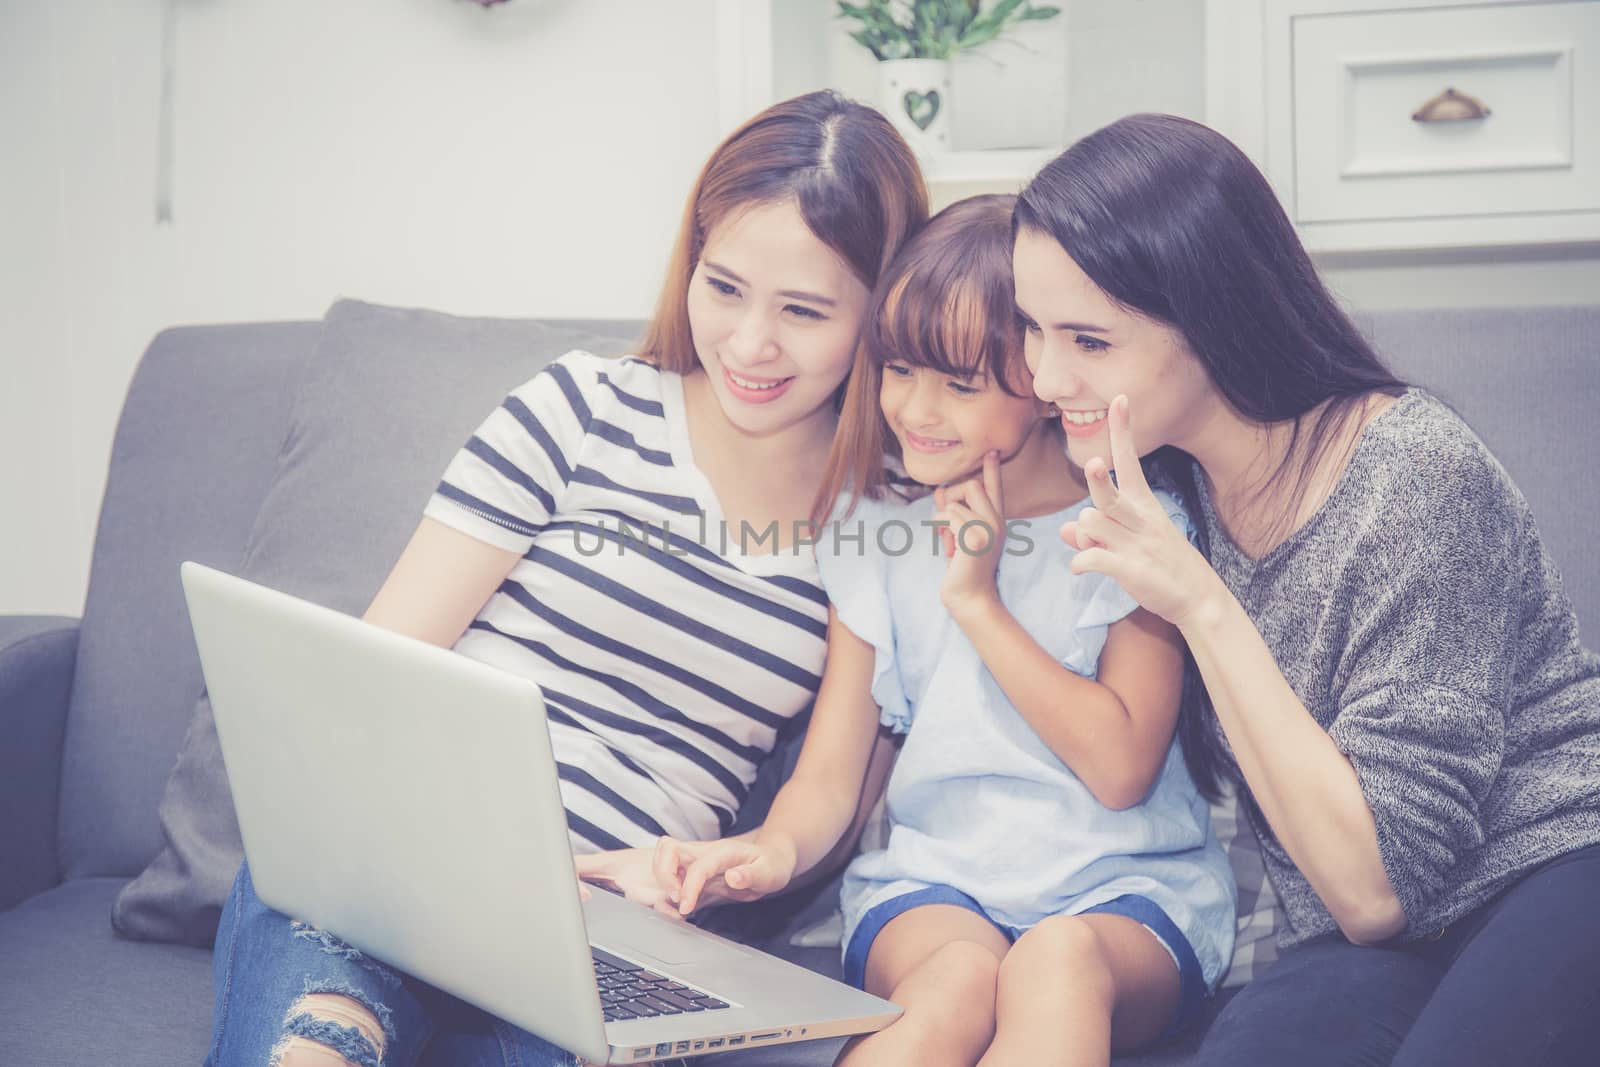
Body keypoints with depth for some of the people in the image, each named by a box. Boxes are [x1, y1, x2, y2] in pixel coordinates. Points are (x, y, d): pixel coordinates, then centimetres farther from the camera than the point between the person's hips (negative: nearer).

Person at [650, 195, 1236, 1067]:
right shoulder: (872, 531, 9)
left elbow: (1122, 768, -10)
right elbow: (830, 772, 5)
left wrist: (978, 601, -11)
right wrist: (776, 849, -18)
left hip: (1124, 892, -1)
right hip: (932, 878, 2)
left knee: (1062, 961, -36)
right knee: (957, 980, -34)